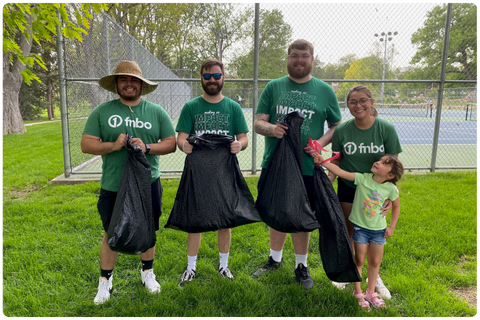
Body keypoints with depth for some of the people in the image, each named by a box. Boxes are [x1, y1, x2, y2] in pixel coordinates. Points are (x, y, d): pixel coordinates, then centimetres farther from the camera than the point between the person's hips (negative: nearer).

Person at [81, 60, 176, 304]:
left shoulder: (156, 112, 3)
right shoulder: (102, 111, 1)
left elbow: (171, 143, 0)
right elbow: (86, 145, -2)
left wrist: (147, 147, -17)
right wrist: (113, 145, -19)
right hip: (113, 186, -1)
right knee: (112, 234, 11)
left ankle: (147, 273, 37)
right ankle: (105, 281, 31)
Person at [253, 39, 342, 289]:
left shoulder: (324, 90, 5)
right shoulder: (273, 87, 6)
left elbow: (337, 126, 9)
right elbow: (257, 123, 2)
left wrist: (321, 142, -11)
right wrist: (270, 129, -20)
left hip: (306, 166, -1)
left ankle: (301, 266, 28)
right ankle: (275, 259, 35)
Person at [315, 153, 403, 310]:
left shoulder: (391, 189, -9)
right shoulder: (363, 178, -15)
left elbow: (396, 207, 8)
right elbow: (340, 172, -22)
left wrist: (391, 227, 5)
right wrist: (323, 162, -33)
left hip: (378, 229, 2)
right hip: (360, 226, -2)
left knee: (375, 262, 13)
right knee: (359, 260, 6)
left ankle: (371, 292, 34)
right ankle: (358, 293, 25)